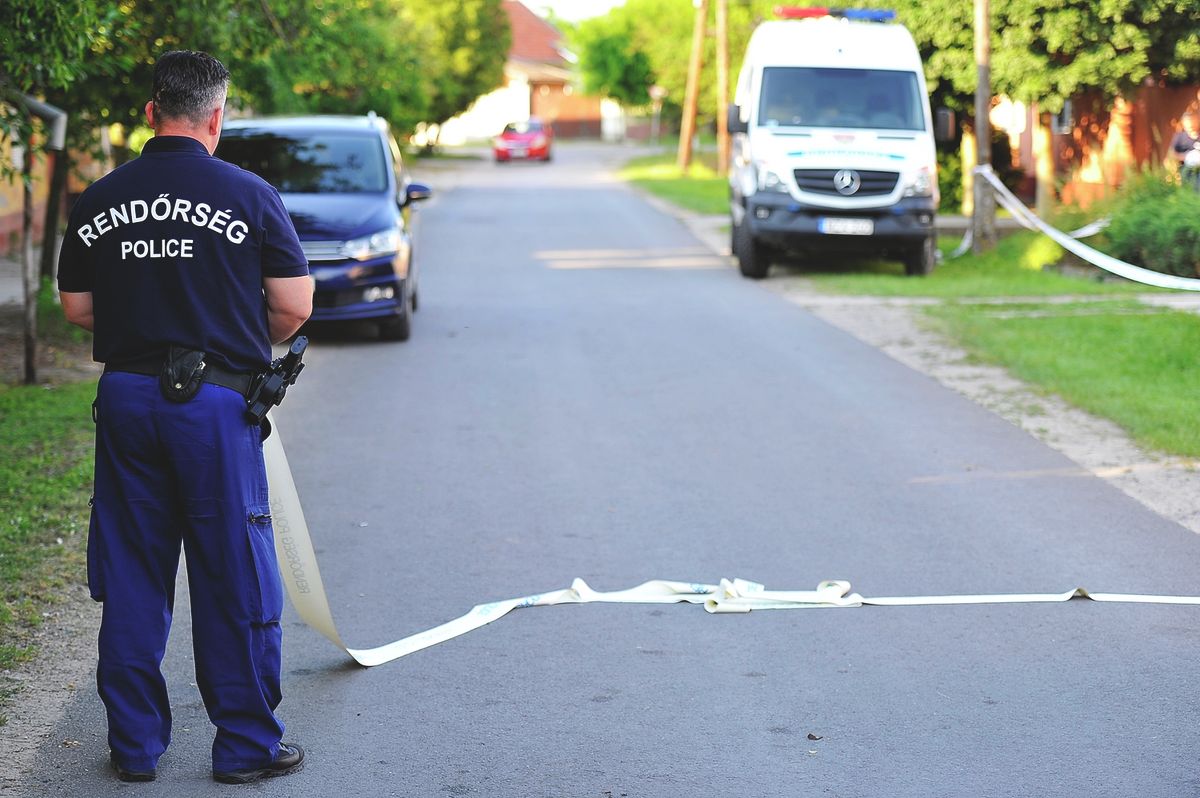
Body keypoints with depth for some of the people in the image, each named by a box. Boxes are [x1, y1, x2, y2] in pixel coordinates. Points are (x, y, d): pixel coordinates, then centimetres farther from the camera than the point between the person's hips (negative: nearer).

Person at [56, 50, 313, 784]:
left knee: (131, 578, 11)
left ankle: (135, 743, 18)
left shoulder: (101, 200, 5)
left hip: (126, 396, 4)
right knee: (234, 579, 5)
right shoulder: (248, 195, -6)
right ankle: (246, 743, 12)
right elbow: (294, 307, -6)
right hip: (216, 401, -4)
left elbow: (77, 307, 9)